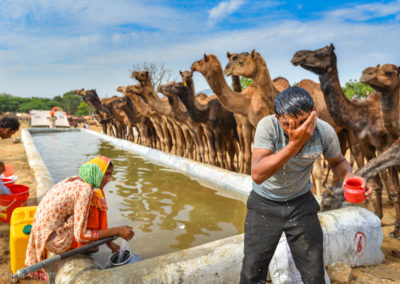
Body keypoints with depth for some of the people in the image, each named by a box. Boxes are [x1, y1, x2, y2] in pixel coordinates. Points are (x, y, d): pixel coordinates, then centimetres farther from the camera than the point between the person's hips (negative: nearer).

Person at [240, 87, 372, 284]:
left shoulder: (325, 132, -18)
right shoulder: (267, 126, -28)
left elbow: (338, 161, 3)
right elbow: (257, 175, -39)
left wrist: (349, 177, -20)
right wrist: (295, 143, -45)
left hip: (301, 202, 2)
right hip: (264, 203, -2)